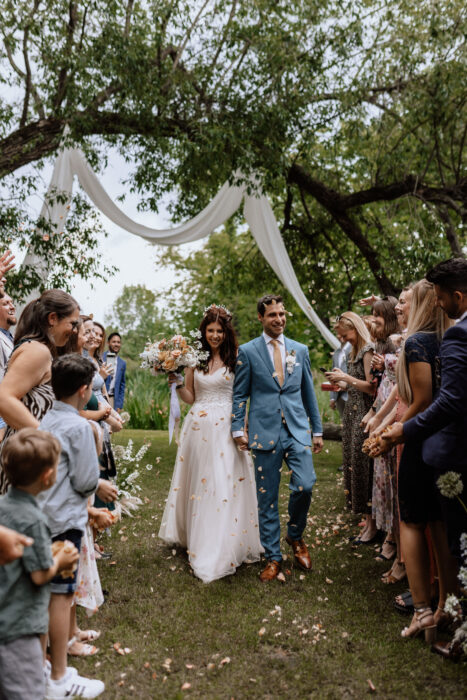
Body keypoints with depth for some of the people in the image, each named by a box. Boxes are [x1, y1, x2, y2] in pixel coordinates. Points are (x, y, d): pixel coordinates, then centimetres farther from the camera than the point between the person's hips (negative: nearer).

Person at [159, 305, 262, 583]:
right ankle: (193, 536, 33)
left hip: (225, 428, -3)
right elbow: (190, 397, 13)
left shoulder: (236, 359, -3)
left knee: (224, 484, -2)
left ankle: (218, 552, 9)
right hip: (198, 426, 4)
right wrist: (177, 383, -4)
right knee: (196, 481, 13)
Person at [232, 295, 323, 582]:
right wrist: (238, 429, -4)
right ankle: (273, 557, 22)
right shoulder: (247, 351, 3)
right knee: (267, 497, 5)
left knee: (305, 485, -12)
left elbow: (308, 392, 16)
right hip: (265, 431, -2)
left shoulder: (300, 350, 12)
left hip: (297, 429, 2)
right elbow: (239, 394, 5)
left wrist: (318, 430, 15)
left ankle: (296, 535, 19)